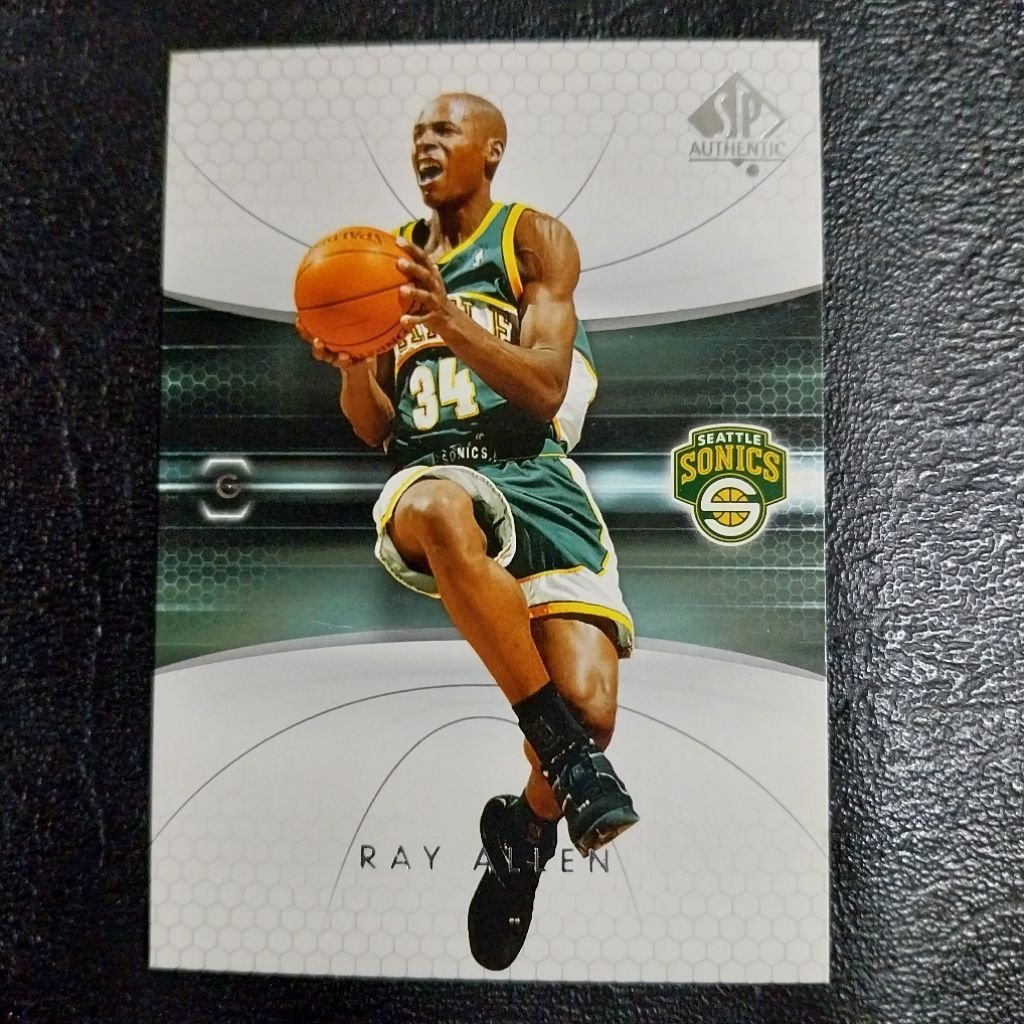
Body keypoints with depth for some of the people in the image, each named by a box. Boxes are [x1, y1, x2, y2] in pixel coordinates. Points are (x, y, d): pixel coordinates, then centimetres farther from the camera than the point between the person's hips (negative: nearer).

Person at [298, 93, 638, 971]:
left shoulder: (536, 238, 10)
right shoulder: (389, 256, 21)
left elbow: (546, 389, -6)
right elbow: (375, 429, 15)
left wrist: (450, 321, -19)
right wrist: (349, 362, -6)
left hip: (534, 473, -1)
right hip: (428, 474, 2)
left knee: (590, 709, -18)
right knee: (438, 508, -39)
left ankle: (524, 834, 19)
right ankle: (563, 747, -20)